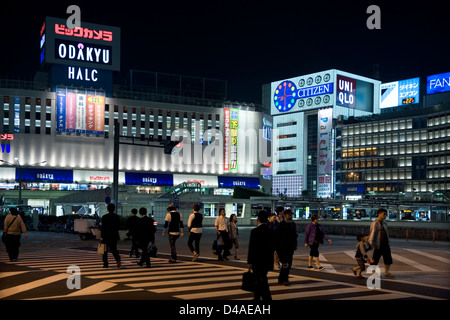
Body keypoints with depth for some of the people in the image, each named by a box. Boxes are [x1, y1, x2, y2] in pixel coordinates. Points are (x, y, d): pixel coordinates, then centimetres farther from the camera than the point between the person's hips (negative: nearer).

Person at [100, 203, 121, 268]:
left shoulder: (104, 217, -12)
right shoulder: (117, 217, 0)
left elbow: (103, 227, -12)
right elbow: (119, 226, 5)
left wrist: (101, 236, -9)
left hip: (106, 236, -4)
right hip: (114, 235, 4)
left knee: (105, 251, 7)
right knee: (114, 249, 12)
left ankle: (105, 264, 8)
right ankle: (118, 260, -11)